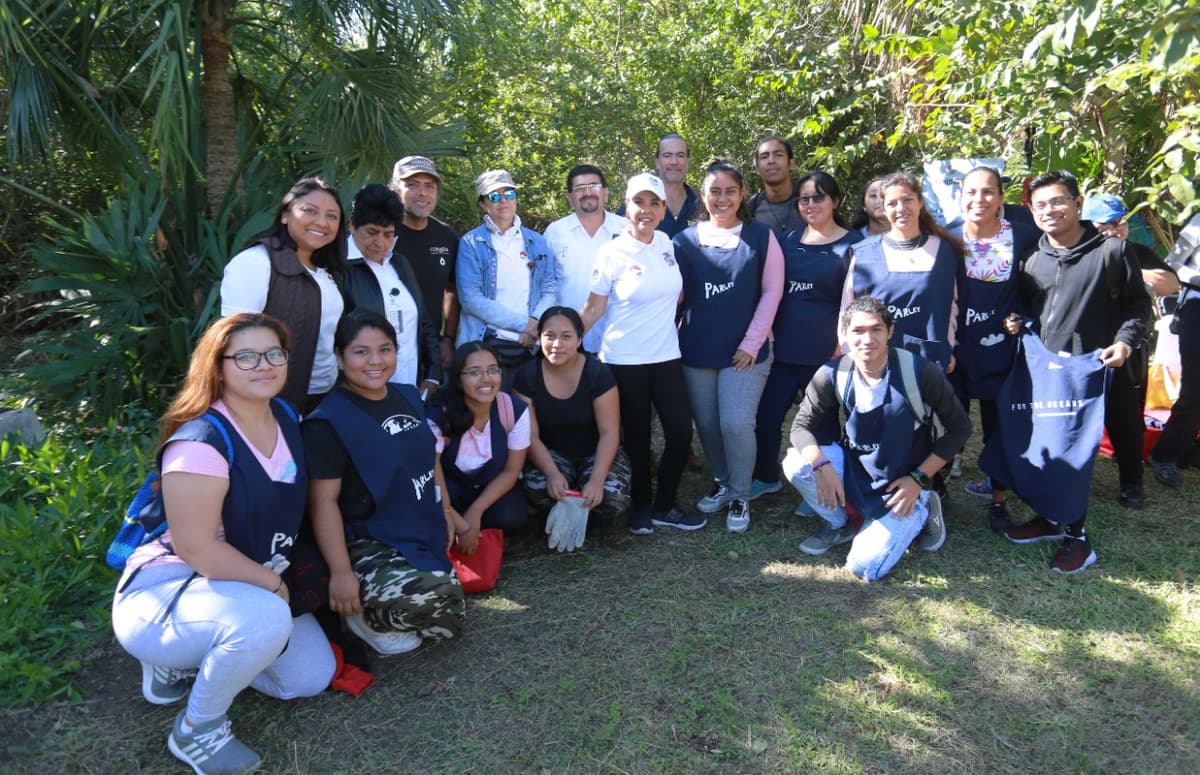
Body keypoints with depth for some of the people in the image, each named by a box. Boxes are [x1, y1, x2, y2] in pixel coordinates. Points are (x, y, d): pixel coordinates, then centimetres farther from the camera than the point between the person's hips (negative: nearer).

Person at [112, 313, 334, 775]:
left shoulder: (286, 418, -1)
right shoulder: (200, 443, -27)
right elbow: (196, 549, -28)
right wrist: (275, 586, -17)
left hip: (250, 585, 8)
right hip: (165, 592, -8)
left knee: (312, 677, 6)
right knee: (265, 618, -37)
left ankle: (183, 663, 22)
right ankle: (197, 730, -7)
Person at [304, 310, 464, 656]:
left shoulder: (408, 396, 5)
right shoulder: (329, 421, -18)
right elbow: (324, 500, -20)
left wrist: (445, 510, 18)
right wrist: (341, 572, -23)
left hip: (423, 535, 8)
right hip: (369, 544, -8)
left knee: (448, 624, 12)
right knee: (434, 595, -34)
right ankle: (361, 614, -5)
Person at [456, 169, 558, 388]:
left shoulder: (536, 241, 13)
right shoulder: (471, 243, 2)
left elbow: (550, 289, 7)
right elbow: (471, 298, -9)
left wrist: (535, 323, -13)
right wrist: (522, 324, -13)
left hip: (530, 345, 3)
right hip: (486, 345, -3)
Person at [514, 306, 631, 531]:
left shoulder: (599, 373, -15)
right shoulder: (527, 377, -10)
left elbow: (609, 433, -16)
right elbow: (530, 436, -10)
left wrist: (596, 479, -30)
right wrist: (552, 473, -28)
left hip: (597, 453, -1)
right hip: (552, 454, 1)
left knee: (612, 494, -32)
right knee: (535, 486, -32)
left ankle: (592, 522, 6)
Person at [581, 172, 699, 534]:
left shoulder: (668, 244, 2)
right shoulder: (611, 253, -10)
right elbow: (594, 309, -6)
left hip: (666, 355, 4)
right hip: (624, 360, -4)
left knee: (681, 432, 1)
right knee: (637, 437, 7)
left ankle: (665, 505, 21)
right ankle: (640, 507, 27)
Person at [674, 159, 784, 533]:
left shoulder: (761, 236, 1)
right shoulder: (686, 240, 4)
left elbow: (772, 291, -2)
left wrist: (752, 342, -8)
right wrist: (678, 338, -7)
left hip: (745, 351, -2)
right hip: (697, 350, 3)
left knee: (736, 424, -8)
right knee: (707, 424, 10)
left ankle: (740, 496, 13)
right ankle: (722, 482, 33)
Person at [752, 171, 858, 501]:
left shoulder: (851, 244, -3)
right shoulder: (790, 239, 10)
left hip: (825, 352, -4)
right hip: (784, 348, 5)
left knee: (822, 423, 7)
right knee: (766, 415, 8)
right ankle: (767, 477, 31)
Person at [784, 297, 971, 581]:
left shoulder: (920, 372, -21)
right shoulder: (833, 374, -14)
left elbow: (960, 427, -9)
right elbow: (801, 426, -9)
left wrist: (920, 478, -14)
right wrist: (822, 465, -28)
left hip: (902, 485, -3)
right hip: (854, 468, 3)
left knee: (864, 567, -17)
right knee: (795, 464, -24)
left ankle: (919, 513, 11)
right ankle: (838, 525, 6)